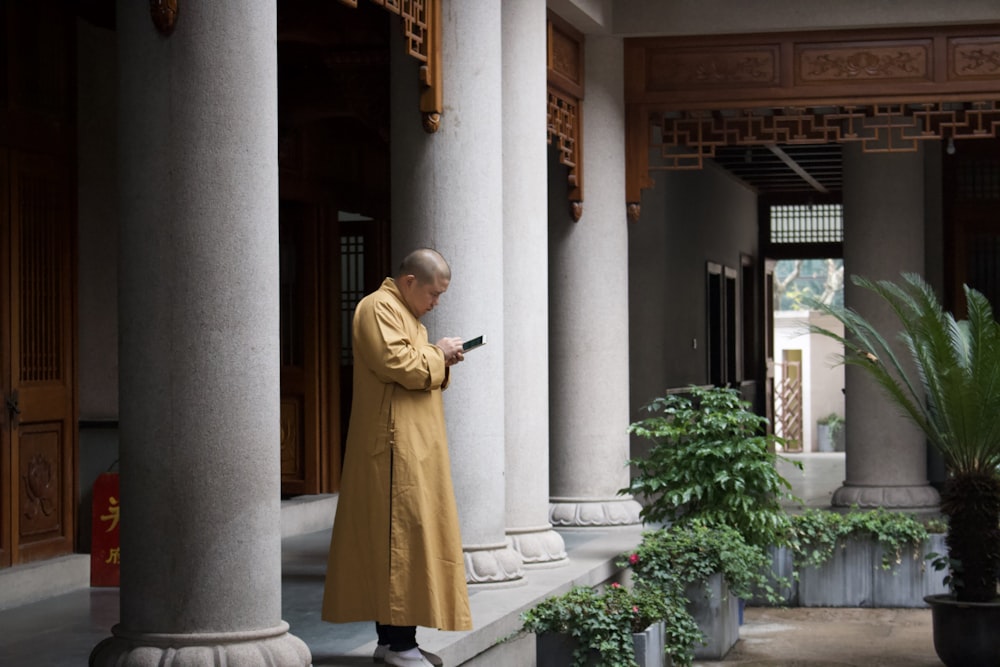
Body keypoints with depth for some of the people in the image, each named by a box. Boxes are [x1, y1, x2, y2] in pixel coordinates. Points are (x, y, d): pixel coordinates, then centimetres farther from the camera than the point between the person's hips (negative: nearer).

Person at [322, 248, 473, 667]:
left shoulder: (406, 313, 24)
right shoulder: (379, 308, -9)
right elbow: (396, 364, -21)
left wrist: (441, 360, 9)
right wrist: (437, 355, -7)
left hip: (415, 447, 10)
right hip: (395, 447, -10)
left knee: (398, 536, 9)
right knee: (403, 534, -12)